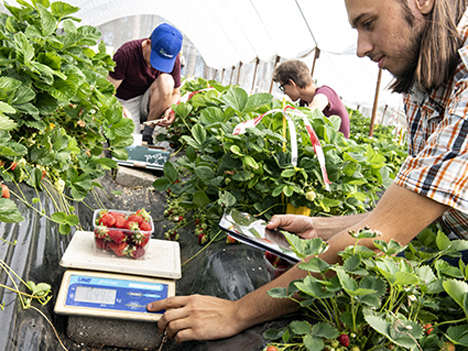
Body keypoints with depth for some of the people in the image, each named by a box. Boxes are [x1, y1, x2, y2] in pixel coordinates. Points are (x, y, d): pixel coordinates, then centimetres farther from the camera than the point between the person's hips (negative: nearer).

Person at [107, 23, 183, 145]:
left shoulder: (173, 59, -14)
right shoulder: (126, 53, -23)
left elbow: (175, 93, 0)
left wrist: (171, 109, -23)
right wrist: (121, 109, -37)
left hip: (149, 103, 3)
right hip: (126, 104, -2)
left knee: (166, 80, -29)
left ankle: (147, 132, -18)